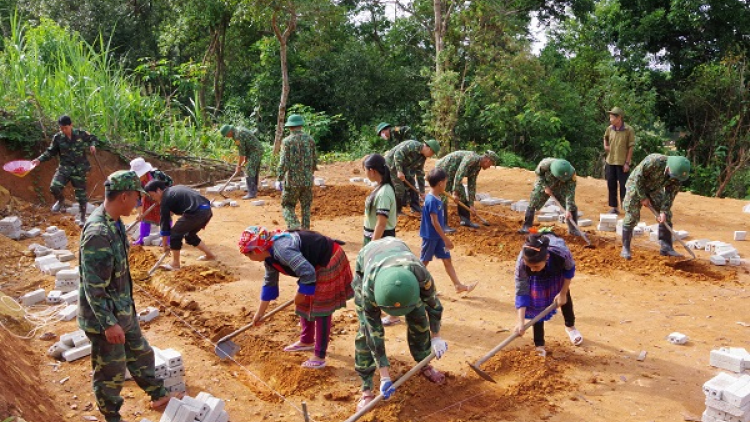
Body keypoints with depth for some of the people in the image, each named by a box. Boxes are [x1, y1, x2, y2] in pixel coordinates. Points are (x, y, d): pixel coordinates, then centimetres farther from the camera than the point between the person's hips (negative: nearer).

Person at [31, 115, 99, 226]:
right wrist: (39, 159, -8)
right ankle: (61, 200, 15)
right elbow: (50, 152, 4)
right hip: (64, 168, 1)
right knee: (54, 187, -21)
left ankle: (83, 217, 24)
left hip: (79, 169, -1)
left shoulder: (81, 134, -6)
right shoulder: (57, 137, -4)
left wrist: (92, 145, -12)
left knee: (81, 195, 5)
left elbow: (93, 138, 10)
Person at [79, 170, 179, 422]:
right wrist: (109, 323, -23)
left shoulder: (114, 222, 0)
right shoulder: (98, 233, -30)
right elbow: (93, 286, -27)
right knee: (110, 371, 11)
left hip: (123, 310, 9)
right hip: (104, 317, -9)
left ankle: (158, 397, 42)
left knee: (140, 354, 24)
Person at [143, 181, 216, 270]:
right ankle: (210, 255, 33)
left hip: (196, 213, -9)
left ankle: (175, 264, 11)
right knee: (190, 235, 26)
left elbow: (164, 222, 5)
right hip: (207, 209, 9)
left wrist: (164, 244, 12)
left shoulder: (165, 198, 3)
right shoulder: (176, 188, 27)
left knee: (175, 233, 6)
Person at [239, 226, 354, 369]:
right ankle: (306, 341, 37)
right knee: (305, 304, 17)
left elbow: (308, 273, -33)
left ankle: (319, 357, 4)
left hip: (329, 263, -10)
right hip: (315, 264, 10)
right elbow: (269, 283, 15)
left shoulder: (281, 250, -31)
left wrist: (300, 295, -15)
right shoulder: (269, 257, 1)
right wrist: (260, 313, 19)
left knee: (321, 310, -4)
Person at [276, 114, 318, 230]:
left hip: (292, 180, -3)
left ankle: (293, 226, -9)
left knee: (288, 205, 9)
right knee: (306, 207, 14)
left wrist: (279, 179, -9)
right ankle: (305, 231, 17)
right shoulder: (310, 139, 3)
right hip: (307, 180, 3)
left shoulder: (287, 141, -9)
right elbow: (314, 161, 10)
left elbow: (283, 163, -14)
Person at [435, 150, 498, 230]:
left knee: (462, 195, 9)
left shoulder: (477, 167, 6)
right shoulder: (472, 158, -24)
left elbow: (472, 186, 11)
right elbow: (459, 175, -30)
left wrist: (471, 204, 10)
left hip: (451, 174, 10)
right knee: (443, 198, -13)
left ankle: (465, 220, 19)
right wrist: (455, 193, -27)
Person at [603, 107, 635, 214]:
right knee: (611, 185, 10)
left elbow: (631, 148, -9)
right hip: (610, 161, 5)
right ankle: (614, 208, 20)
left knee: (623, 185, -1)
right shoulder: (609, 129, 4)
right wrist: (605, 146, 6)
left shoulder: (629, 130, -11)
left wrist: (627, 163, -13)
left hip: (622, 163, -5)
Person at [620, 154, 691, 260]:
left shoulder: (677, 173, -18)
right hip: (637, 185, -6)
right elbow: (638, 177, -28)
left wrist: (664, 211, -19)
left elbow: (671, 193, -11)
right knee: (632, 216, -10)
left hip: (655, 188, 6)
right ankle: (625, 249, -4)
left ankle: (666, 247, 6)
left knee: (666, 216, -1)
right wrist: (643, 197, -22)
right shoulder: (653, 161, -36)